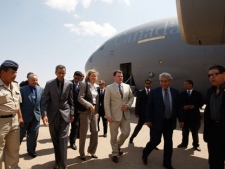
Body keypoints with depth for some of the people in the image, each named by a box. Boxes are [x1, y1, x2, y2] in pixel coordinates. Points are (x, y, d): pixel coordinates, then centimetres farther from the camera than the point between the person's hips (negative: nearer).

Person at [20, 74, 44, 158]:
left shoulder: (41, 89, -1)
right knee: (21, 134, 14)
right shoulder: (22, 89, -10)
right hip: (25, 116, -2)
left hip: (36, 116, 3)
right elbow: (19, 103, -8)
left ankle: (31, 150, 29)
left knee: (33, 134, 12)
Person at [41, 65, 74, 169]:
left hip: (65, 114, -1)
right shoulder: (49, 84, -2)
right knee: (55, 140, 11)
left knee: (63, 139, -4)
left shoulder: (69, 84, 0)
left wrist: (72, 113, 5)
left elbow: (71, 100, 5)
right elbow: (44, 100, -4)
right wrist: (44, 114, -14)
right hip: (52, 115, 1)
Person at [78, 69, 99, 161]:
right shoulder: (84, 85, -8)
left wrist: (98, 110, 11)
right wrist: (90, 106, -19)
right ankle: (82, 153, 21)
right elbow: (80, 98, -16)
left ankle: (92, 151, 28)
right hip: (86, 111, -6)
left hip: (95, 111, 6)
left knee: (95, 131, 10)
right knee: (83, 133, 4)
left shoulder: (96, 86, 11)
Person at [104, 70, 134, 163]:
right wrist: (108, 115, -14)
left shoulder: (127, 86, 6)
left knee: (126, 133, 9)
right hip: (114, 115, -3)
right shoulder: (109, 87, -5)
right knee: (114, 136, 7)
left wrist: (128, 105, -5)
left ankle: (118, 146, 38)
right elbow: (106, 102, -8)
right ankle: (115, 154, 28)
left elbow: (131, 97, 15)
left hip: (125, 114, 4)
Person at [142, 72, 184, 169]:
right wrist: (148, 119, -9)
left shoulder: (175, 92, 3)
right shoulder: (154, 92, -6)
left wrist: (181, 119, 7)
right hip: (158, 121, -3)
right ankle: (145, 153, 29)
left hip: (170, 122, 4)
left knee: (169, 143, 11)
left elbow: (177, 107, 9)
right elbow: (149, 107, -5)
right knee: (156, 140, 0)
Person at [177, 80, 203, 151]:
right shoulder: (182, 94, 6)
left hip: (194, 115, -2)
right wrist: (183, 107, -14)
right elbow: (179, 104, 5)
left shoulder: (197, 93, 0)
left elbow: (201, 103, -2)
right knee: (185, 131, 11)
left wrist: (194, 106, -17)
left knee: (195, 131, 10)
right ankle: (184, 143, 24)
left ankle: (196, 144, 24)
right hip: (185, 115, 2)